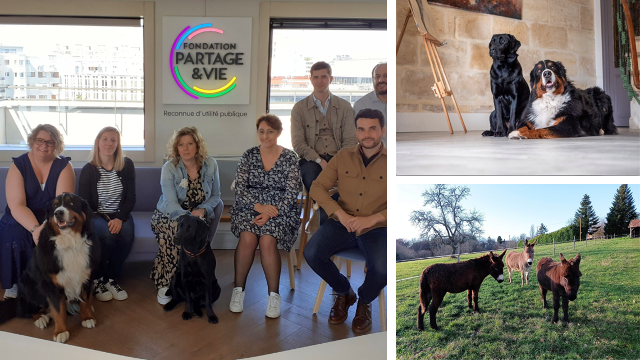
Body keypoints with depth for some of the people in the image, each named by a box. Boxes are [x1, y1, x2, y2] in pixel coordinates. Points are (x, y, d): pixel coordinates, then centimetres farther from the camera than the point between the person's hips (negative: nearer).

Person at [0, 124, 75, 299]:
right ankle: (14, 285, -7)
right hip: (22, 219, 0)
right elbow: (16, 206, -18)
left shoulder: (64, 166, -6)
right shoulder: (18, 165, -7)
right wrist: (35, 228, -37)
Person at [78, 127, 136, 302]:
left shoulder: (127, 165, 1)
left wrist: (120, 218, -17)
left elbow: (131, 198, 0)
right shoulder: (88, 169, -4)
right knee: (107, 234, -33)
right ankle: (97, 280, -12)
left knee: (127, 234, -31)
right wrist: (106, 221, -19)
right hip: (96, 215, -2)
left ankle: (112, 279, -11)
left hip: (120, 215, 2)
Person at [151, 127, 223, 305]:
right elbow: (171, 203, -20)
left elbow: (215, 195, 3)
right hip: (170, 214, -2)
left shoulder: (210, 164, -4)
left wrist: (202, 210, -18)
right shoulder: (169, 168, -12)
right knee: (176, 230, -35)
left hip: (198, 213, 2)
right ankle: (165, 284, -21)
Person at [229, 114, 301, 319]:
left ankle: (274, 295, -15)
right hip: (249, 207, 1)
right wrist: (258, 206, -15)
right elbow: (240, 188, 1)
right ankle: (238, 290, -12)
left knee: (267, 240, -29)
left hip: (280, 210, -1)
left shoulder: (290, 158, 2)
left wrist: (271, 213, -17)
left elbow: (292, 192, -4)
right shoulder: (249, 156, 7)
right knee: (248, 237, -29)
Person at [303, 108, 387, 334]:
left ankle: (364, 302, 9)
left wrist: (372, 219, -22)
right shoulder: (343, 157, 5)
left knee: (382, 270, -30)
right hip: (342, 224, 3)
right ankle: (344, 292, 10)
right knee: (312, 254, -22)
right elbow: (317, 187, 3)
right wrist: (340, 213, -14)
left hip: (377, 229, -2)